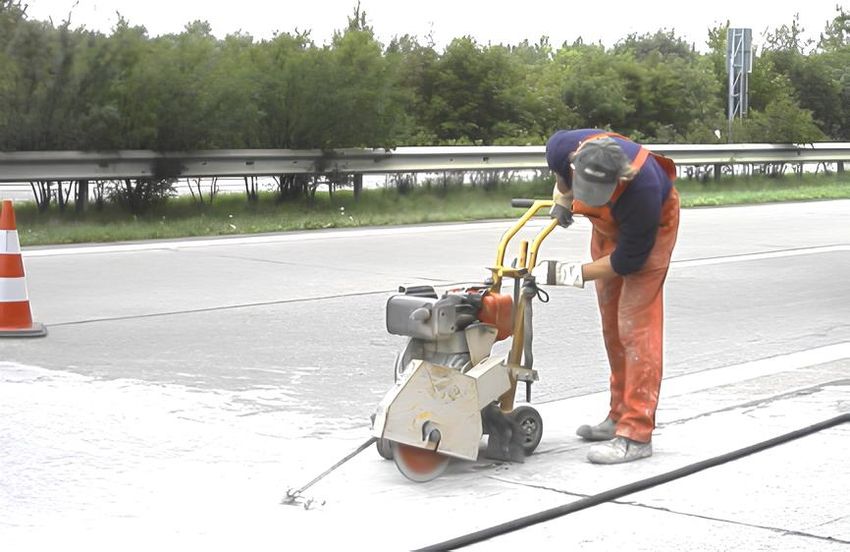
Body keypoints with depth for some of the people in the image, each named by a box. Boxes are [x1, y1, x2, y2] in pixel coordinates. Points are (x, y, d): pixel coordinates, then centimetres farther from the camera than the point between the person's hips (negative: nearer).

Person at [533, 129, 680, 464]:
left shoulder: (643, 191, -43)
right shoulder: (564, 148, -31)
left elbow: (628, 261, -30)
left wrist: (573, 274, -29)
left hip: (651, 226, -6)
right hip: (608, 224, 6)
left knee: (636, 325, -14)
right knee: (611, 323, 10)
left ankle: (636, 434, -14)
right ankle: (620, 417, 22)